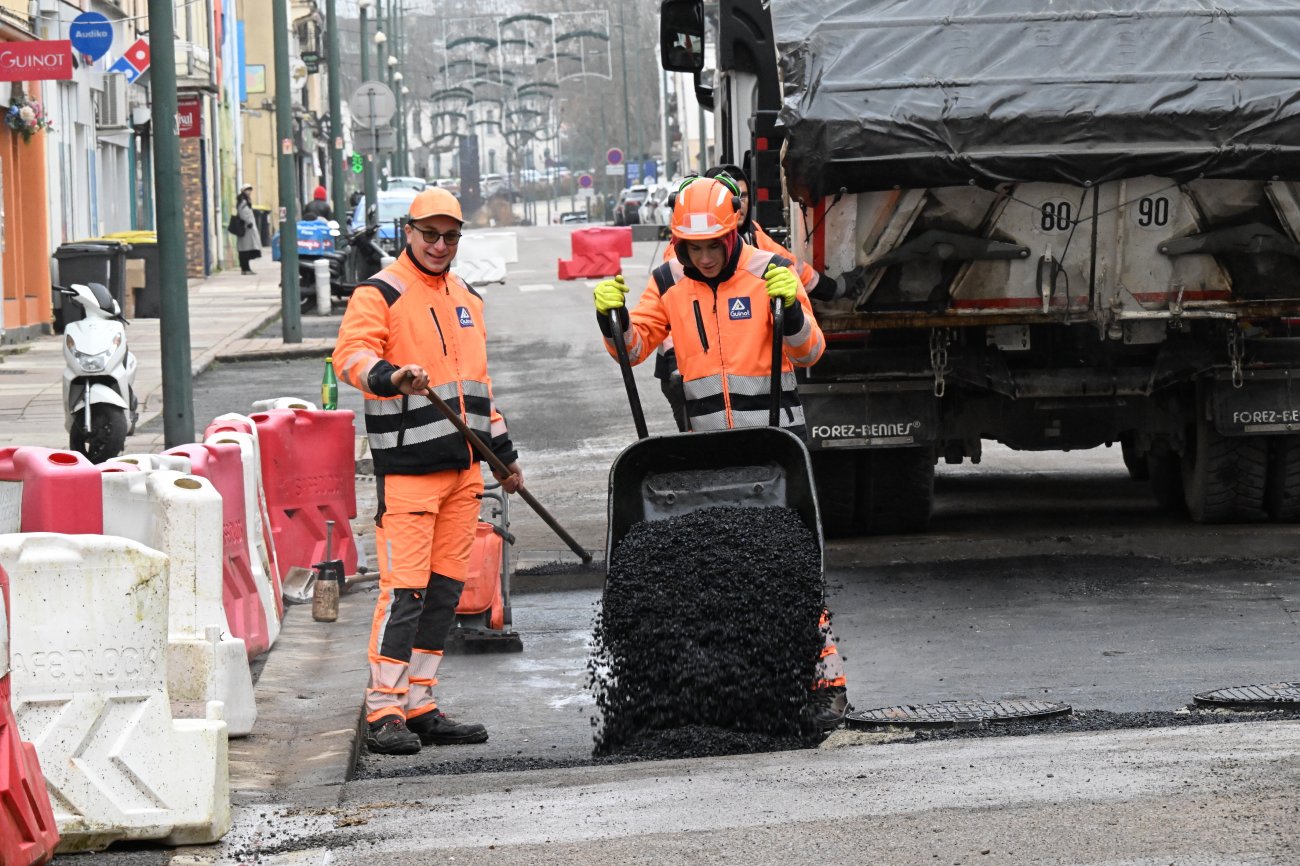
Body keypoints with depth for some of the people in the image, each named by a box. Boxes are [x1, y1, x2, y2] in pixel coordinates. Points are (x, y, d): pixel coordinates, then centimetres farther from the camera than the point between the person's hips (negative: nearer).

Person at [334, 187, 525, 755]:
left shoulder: (466, 298, 20)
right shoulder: (380, 294, -3)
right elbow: (351, 355, -18)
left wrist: (504, 452, 28)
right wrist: (390, 376, -39)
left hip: (463, 465, 7)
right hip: (407, 466, -7)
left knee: (444, 590, 8)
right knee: (404, 589, -11)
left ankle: (419, 707, 14)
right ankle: (384, 714, -9)